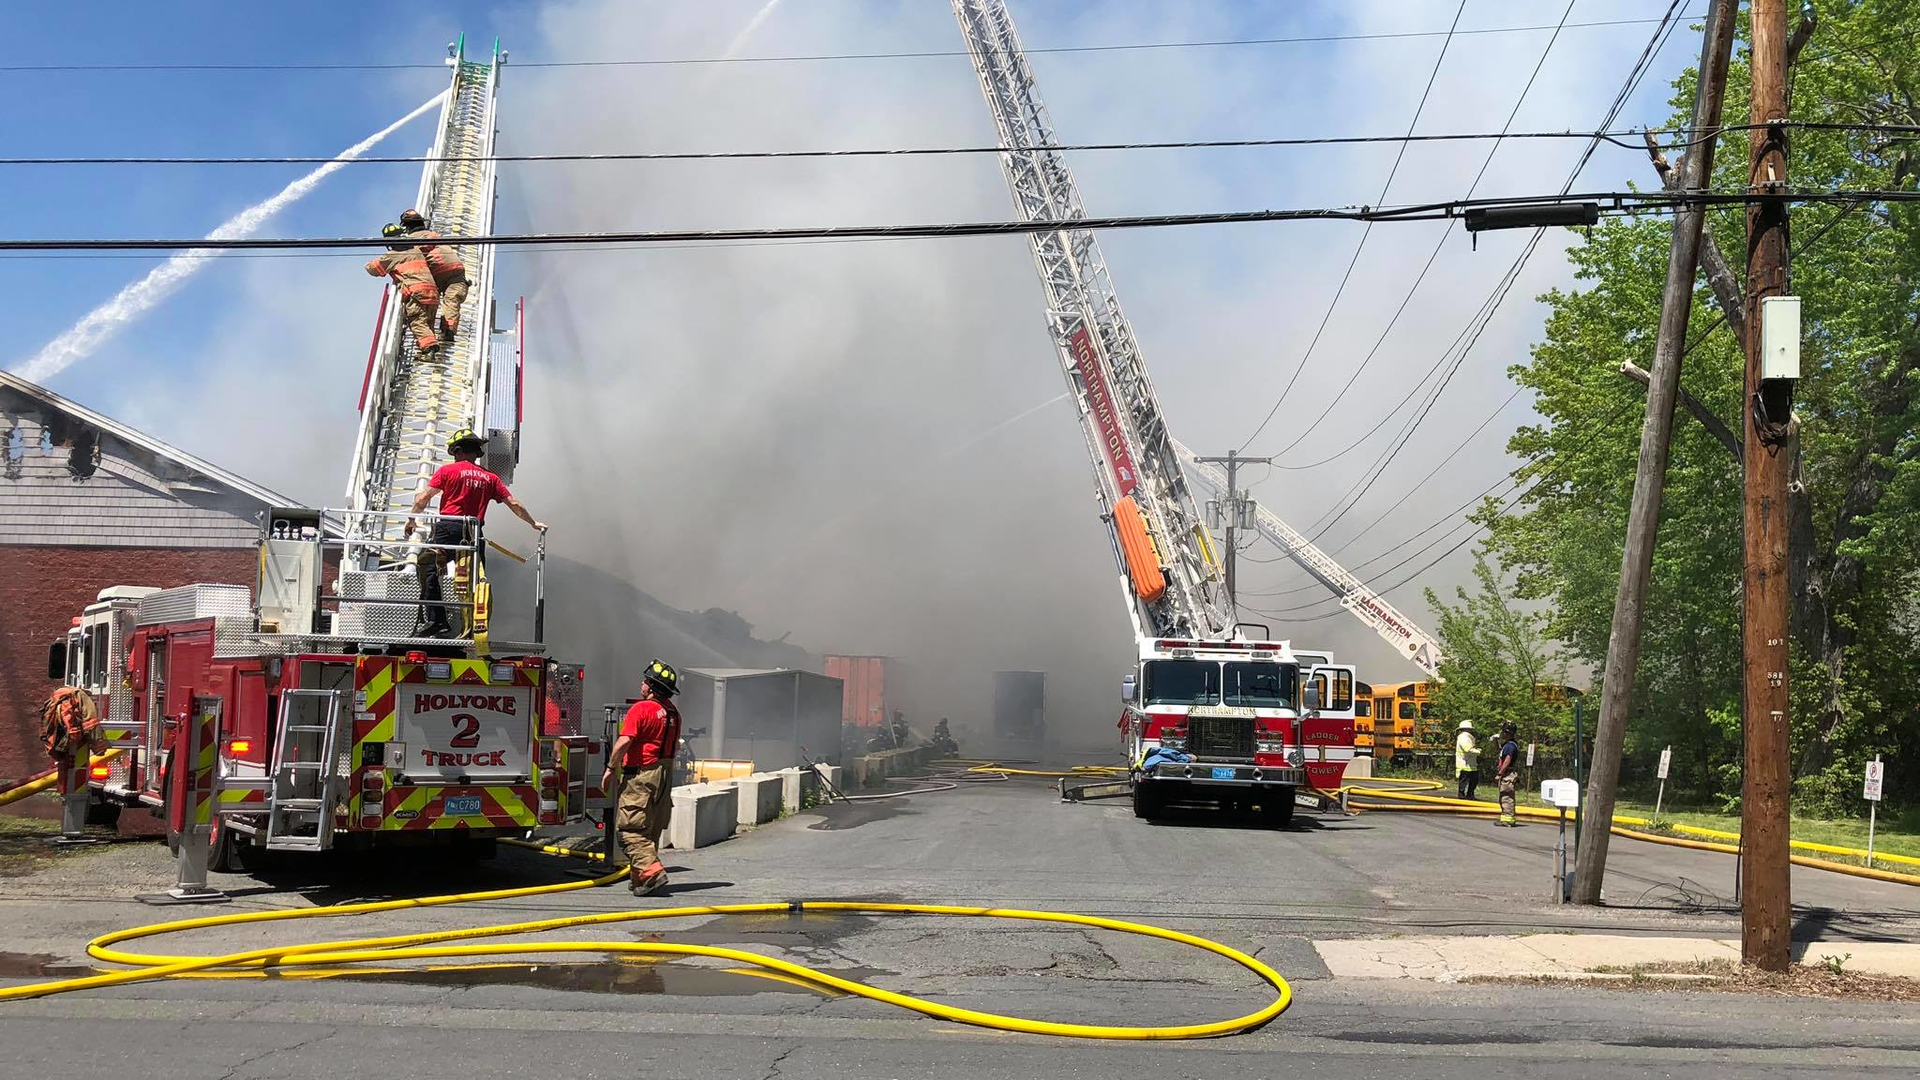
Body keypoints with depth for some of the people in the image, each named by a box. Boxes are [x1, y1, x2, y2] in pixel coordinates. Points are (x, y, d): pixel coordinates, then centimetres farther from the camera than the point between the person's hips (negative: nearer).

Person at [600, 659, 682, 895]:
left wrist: (610, 769, -13)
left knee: (630, 828, -7)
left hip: (640, 774, -9)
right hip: (665, 776, 9)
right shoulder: (673, 713, 12)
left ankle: (650, 872, -20)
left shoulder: (641, 709, -14)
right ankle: (638, 877, 19)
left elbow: (624, 742, -19)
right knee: (651, 829, 13)